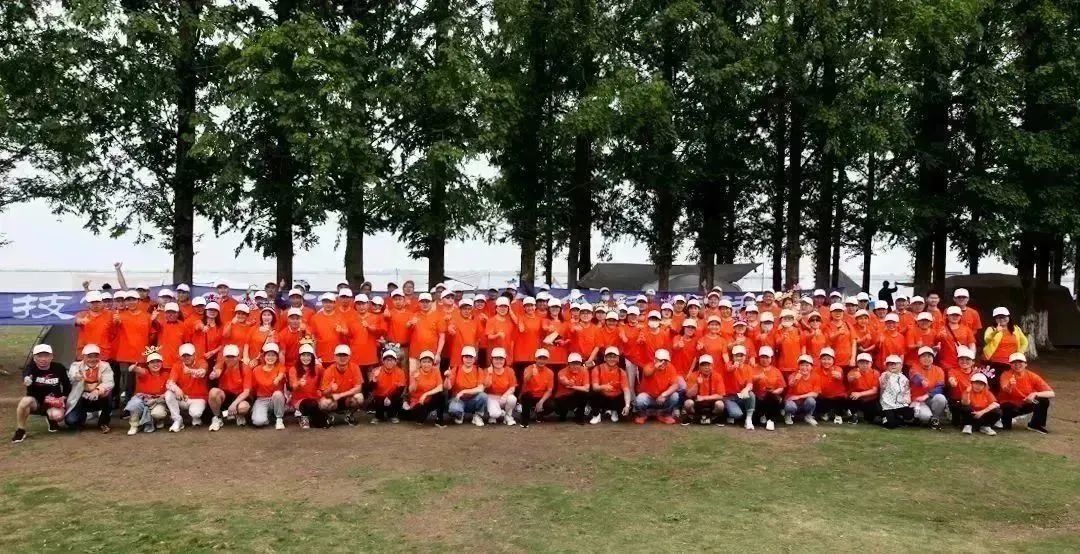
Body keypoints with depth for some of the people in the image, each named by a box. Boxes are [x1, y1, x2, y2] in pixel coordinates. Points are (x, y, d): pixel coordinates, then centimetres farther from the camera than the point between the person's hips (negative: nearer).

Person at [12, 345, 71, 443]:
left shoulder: (59, 368, -8)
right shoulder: (30, 368, -14)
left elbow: (67, 386, 8)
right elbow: (26, 378, -42)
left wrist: (63, 398, -8)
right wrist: (26, 381, -65)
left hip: (54, 403, 0)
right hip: (35, 402, 0)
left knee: (57, 415, -32)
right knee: (25, 400, -35)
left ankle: (51, 418, 9)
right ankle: (20, 431, -15)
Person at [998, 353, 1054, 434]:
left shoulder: (1032, 376, -13)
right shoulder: (1006, 375, -18)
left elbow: (1051, 393, -16)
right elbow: (1005, 390, -38)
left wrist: (1035, 394, -33)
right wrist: (1010, 385, -62)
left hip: (1026, 405, 3)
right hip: (1011, 406, -3)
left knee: (1044, 400, -23)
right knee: (1007, 408, -37)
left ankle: (1036, 424, 1)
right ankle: (1005, 421, 1)